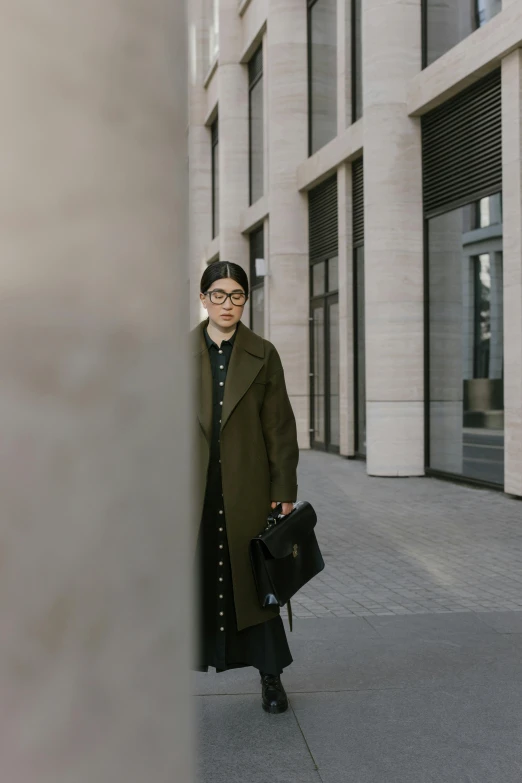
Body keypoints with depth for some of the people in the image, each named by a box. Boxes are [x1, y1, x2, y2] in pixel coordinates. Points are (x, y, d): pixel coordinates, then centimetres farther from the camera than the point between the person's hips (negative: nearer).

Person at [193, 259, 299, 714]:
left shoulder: (262, 355, 4)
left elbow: (280, 428, 2)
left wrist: (284, 491, -3)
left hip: (246, 491, 0)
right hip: (192, 490, 1)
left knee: (253, 581, 6)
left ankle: (271, 677, 20)